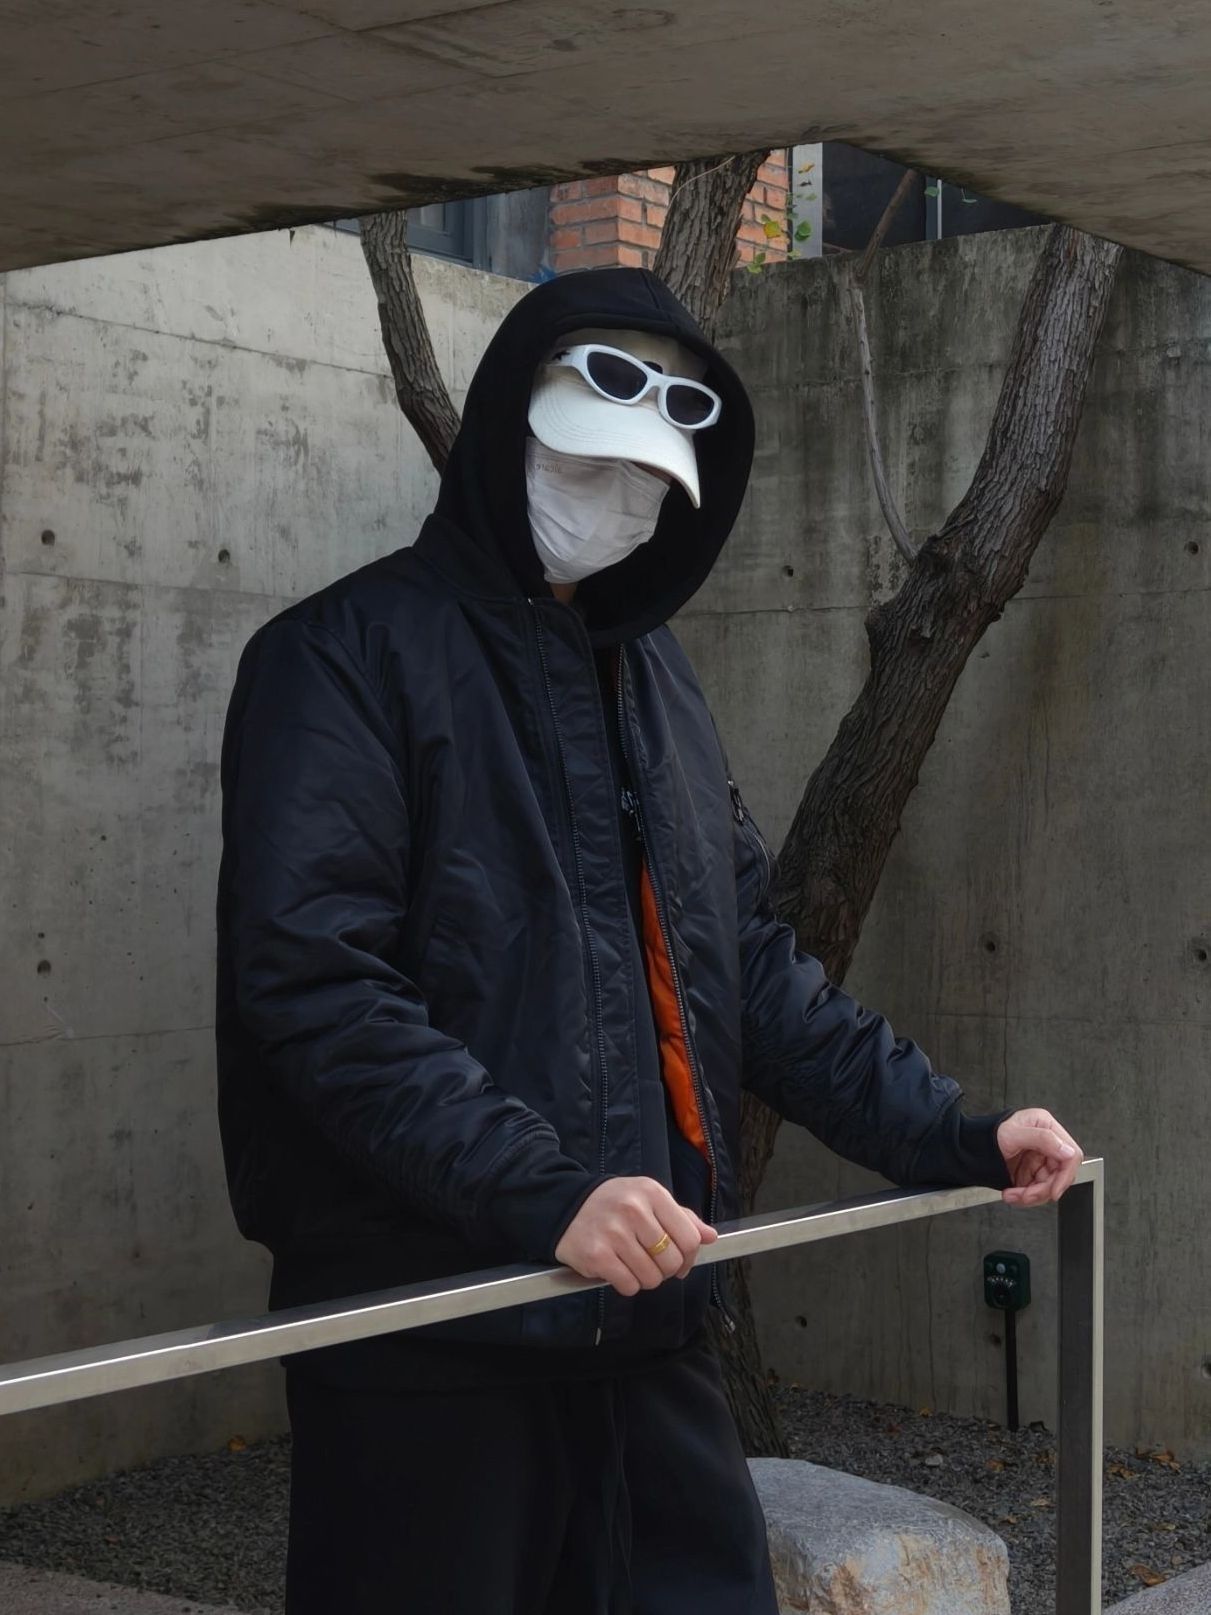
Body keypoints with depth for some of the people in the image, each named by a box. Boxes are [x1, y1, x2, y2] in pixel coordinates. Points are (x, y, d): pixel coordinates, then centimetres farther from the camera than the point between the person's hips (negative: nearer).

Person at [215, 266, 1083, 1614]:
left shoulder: (650, 677, 17)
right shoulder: (349, 656, -7)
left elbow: (749, 961, 19)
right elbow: (312, 980, -18)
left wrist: (953, 1134, 11)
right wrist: (543, 1190, -26)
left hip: (645, 1310, 7)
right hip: (426, 1318, -7)